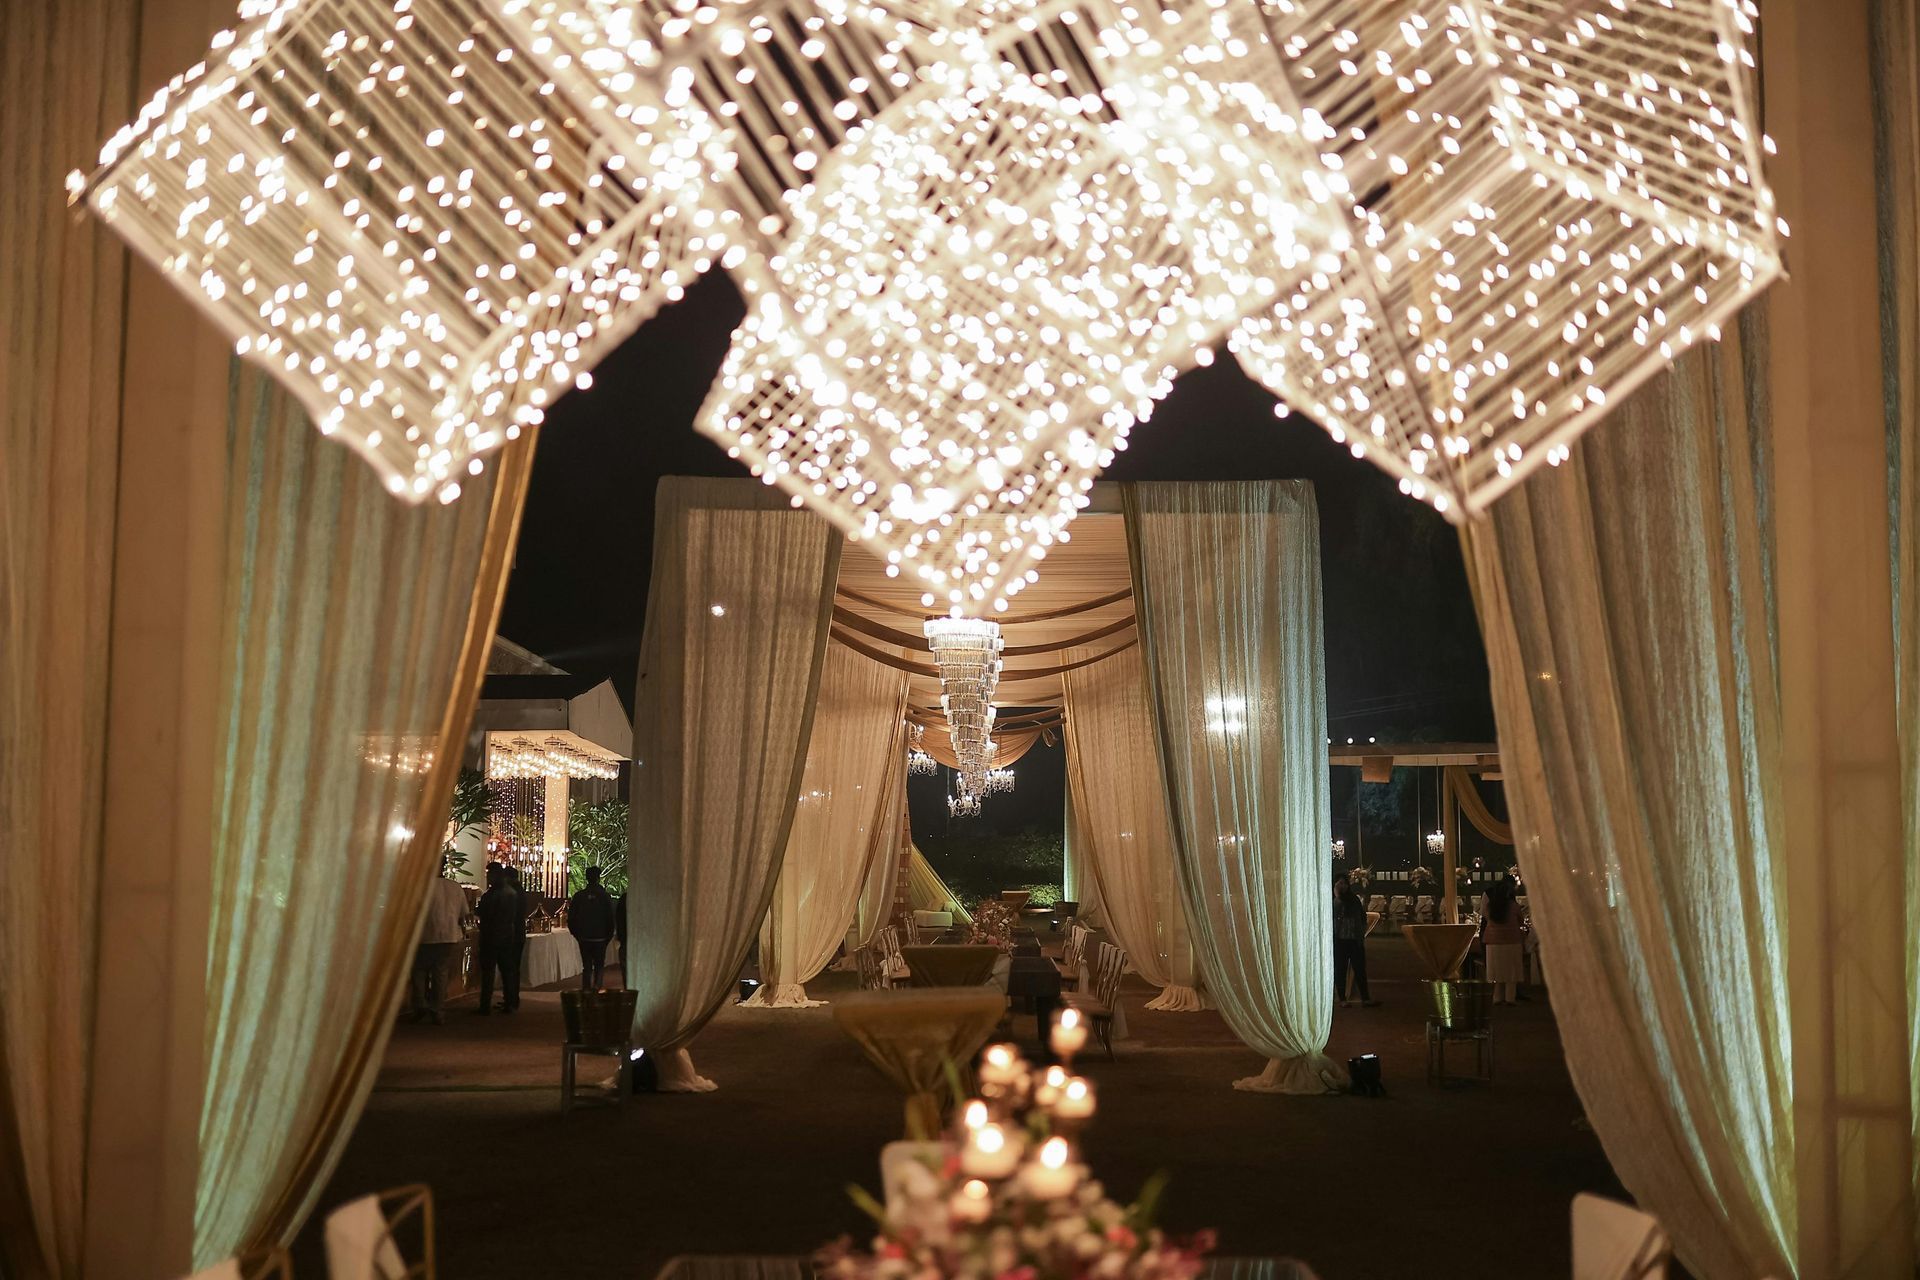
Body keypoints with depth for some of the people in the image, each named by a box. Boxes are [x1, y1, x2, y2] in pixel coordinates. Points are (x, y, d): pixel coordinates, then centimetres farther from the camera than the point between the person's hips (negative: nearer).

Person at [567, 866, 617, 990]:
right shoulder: (605, 896, -7)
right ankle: (597, 986, -13)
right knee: (599, 965, 8)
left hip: (584, 938, 2)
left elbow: (571, 918, 2)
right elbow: (610, 918, -4)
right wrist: (609, 936, 8)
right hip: (600, 938, -2)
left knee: (586, 966, 11)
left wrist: (576, 934, 15)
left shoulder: (579, 896, -2)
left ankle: (586, 990, 8)